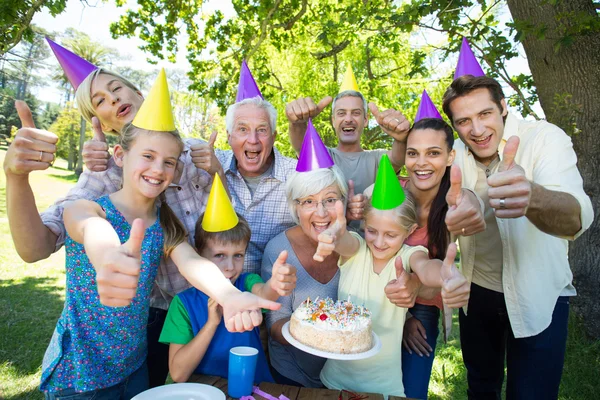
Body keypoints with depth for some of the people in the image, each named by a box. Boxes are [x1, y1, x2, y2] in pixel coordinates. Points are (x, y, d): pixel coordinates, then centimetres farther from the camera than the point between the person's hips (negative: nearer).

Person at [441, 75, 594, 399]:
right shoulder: (455, 154, -8)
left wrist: (531, 197, -61)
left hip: (537, 296, -3)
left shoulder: (545, 138, -21)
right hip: (477, 291, 4)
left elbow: (576, 218, -39)